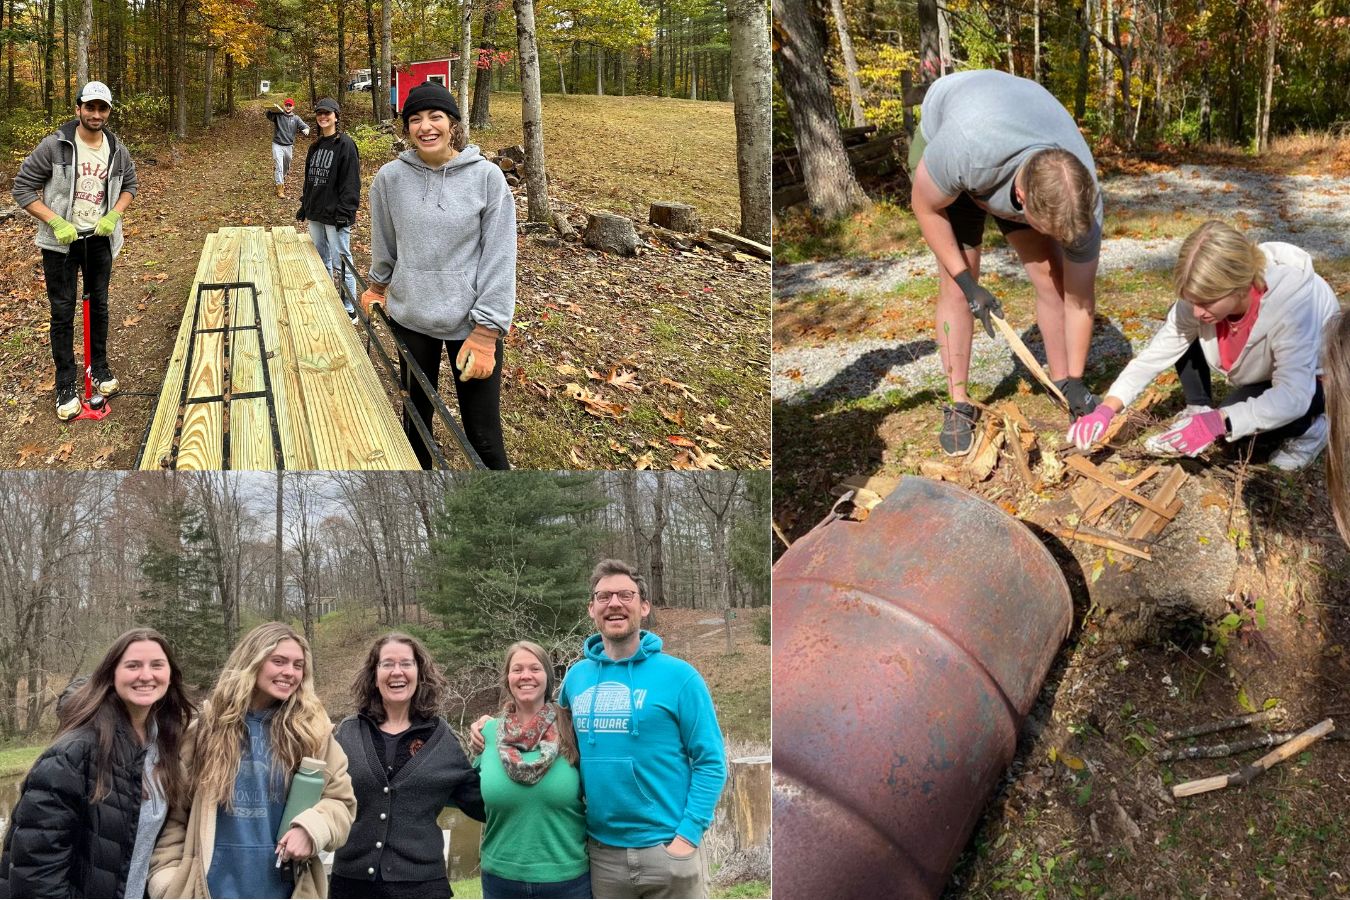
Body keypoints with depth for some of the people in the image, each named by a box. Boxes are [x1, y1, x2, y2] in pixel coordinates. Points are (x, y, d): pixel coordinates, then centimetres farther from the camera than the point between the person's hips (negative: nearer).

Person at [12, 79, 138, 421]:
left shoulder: (117, 150, -2)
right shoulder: (54, 146, -15)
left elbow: (129, 185, 14)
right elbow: (22, 188, -11)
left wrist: (113, 216, -5)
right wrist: (57, 222, -20)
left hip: (100, 238, 4)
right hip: (61, 240, -3)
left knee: (99, 304, 16)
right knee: (63, 312, 1)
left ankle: (99, 365, 35)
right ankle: (66, 385, 9)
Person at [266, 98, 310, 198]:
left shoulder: (296, 118, 4)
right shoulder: (278, 115, -4)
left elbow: (305, 126, -5)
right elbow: (268, 115, -21)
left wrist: (306, 130, -29)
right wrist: (271, 109, -44)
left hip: (289, 146, 4)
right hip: (277, 145, -4)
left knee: (286, 166, 20)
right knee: (278, 166, -12)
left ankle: (282, 180, 45)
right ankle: (279, 187, -13)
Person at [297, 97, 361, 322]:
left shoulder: (345, 144, -10)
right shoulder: (315, 147, 14)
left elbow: (350, 182, -15)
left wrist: (344, 212, -20)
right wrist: (304, 206, 16)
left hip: (335, 216, -8)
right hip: (315, 214, 8)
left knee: (340, 262, -5)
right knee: (320, 259, 15)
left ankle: (349, 310, 2)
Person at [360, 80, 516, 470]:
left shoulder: (487, 177, -11)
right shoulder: (390, 178, -4)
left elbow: (499, 258, -11)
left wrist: (486, 333, -15)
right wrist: (378, 285, 27)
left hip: (470, 321, -3)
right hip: (411, 317, 3)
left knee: (483, 435, 0)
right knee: (416, 416, 17)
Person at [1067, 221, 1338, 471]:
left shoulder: (1293, 303, -41)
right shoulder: (1202, 295, -24)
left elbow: (1293, 397, -44)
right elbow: (1156, 354, -18)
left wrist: (1218, 421, -52)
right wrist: (1106, 409, -30)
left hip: (1317, 378, -6)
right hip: (1262, 372, 6)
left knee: (1231, 419, -28)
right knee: (1184, 331, -11)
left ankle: (1307, 427, -2)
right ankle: (1197, 412, 5)